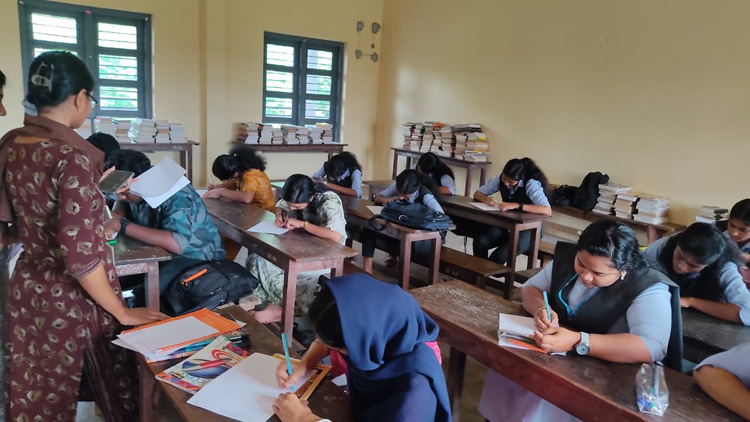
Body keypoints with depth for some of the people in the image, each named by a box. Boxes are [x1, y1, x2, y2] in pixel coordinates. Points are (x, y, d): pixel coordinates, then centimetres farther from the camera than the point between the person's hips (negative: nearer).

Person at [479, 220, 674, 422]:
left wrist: (577, 341, -41)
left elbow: (652, 348, -33)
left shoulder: (650, 289, -20)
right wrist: (540, 307, -20)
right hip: (551, 354, 5)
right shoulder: (568, 258, -4)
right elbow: (530, 288, 4)